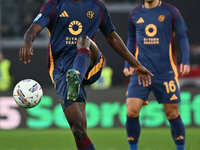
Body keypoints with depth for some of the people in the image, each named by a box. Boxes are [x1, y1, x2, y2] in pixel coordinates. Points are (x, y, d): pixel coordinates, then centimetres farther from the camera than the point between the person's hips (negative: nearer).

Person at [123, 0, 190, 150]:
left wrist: (185, 61, -11)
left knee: (172, 114, 1)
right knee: (131, 112, -10)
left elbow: (183, 37, 2)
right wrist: (128, 64, 14)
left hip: (166, 72, -2)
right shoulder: (134, 14, 10)